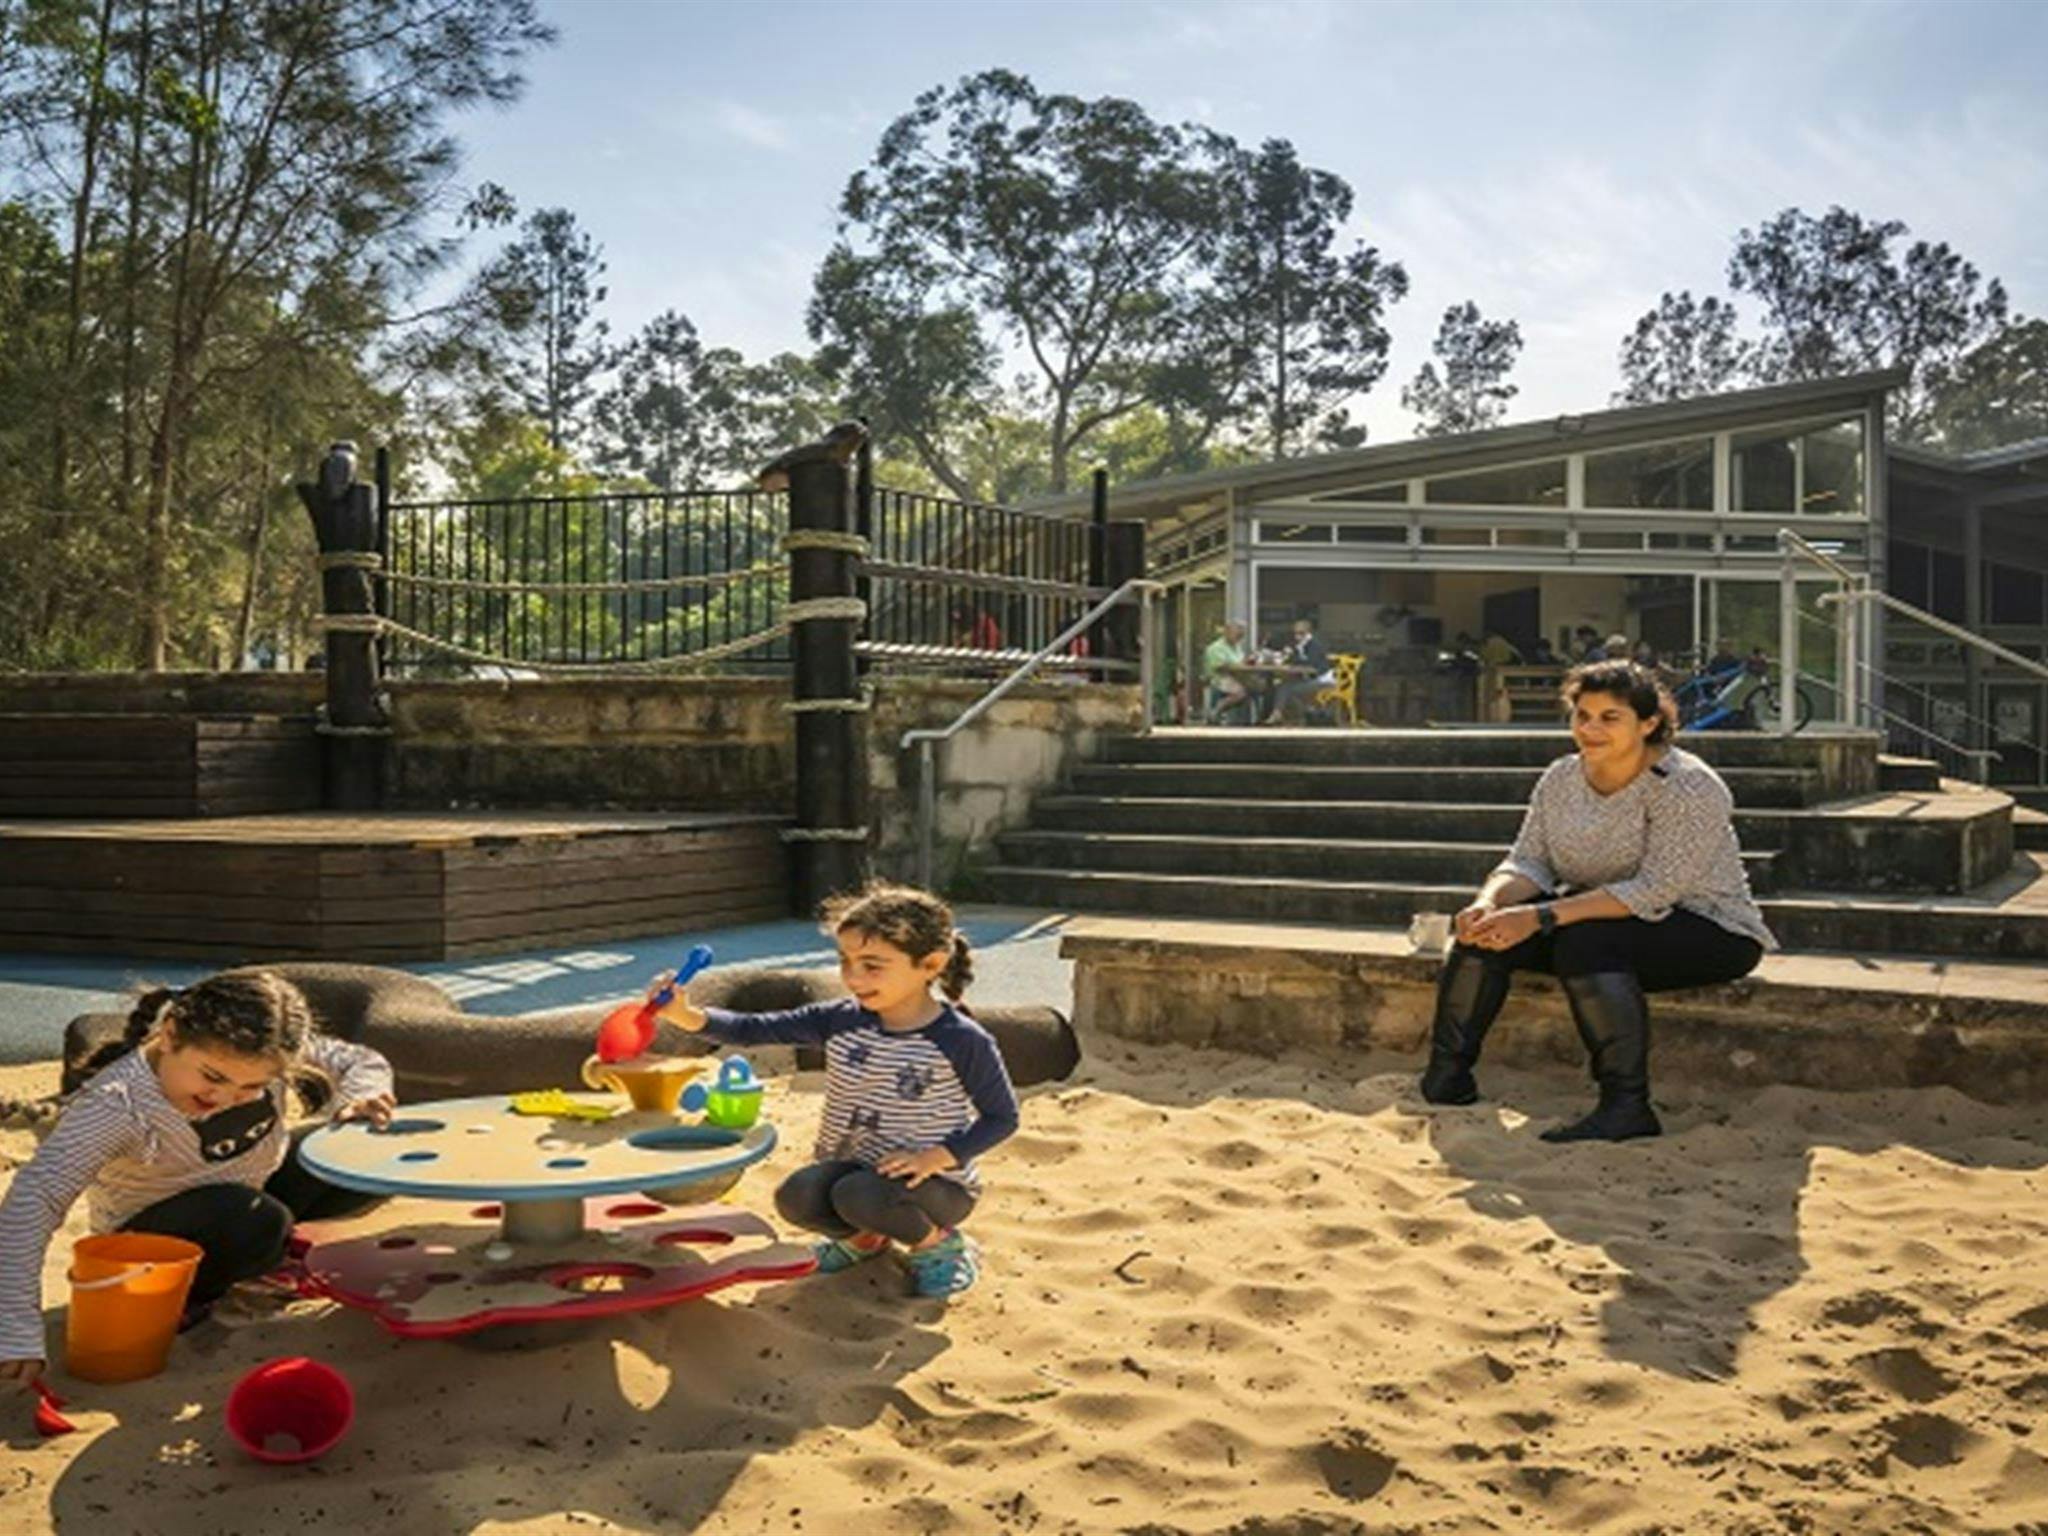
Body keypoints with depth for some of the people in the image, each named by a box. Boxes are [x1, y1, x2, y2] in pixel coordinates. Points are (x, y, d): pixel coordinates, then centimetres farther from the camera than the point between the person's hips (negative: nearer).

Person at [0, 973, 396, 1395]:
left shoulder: (264, 1054, -21)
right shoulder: (116, 1103, -35)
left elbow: (364, 1063, -9)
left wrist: (358, 1099, -34)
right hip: (148, 1234, -6)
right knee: (256, 1224, -38)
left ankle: (271, 1257, 11)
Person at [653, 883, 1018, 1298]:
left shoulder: (962, 1042, -17)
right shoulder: (842, 1022, -6)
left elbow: (1002, 1117, -9)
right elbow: (755, 1030, -10)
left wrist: (938, 1157, -22)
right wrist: (687, 1016, -26)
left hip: (936, 1184, -5)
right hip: (852, 1167, 5)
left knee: (859, 1194, -32)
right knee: (796, 1196, -23)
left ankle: (939, 1242, -1)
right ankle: (864, 1237, 12)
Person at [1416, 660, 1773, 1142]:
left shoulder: (1687, 789, -21)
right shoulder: (1561, 779, 1)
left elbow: (1655, 892, -28)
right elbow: (1528, 861, 0)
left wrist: (1541, 917, -33)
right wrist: (1490, 902, -24)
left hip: (1709, 933, -7)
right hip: (1596, 919, 7)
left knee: (1585, 941, -35)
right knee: (1487, 926, -14)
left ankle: (1627, 1106, -31)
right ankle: (1445, 1075, -8)